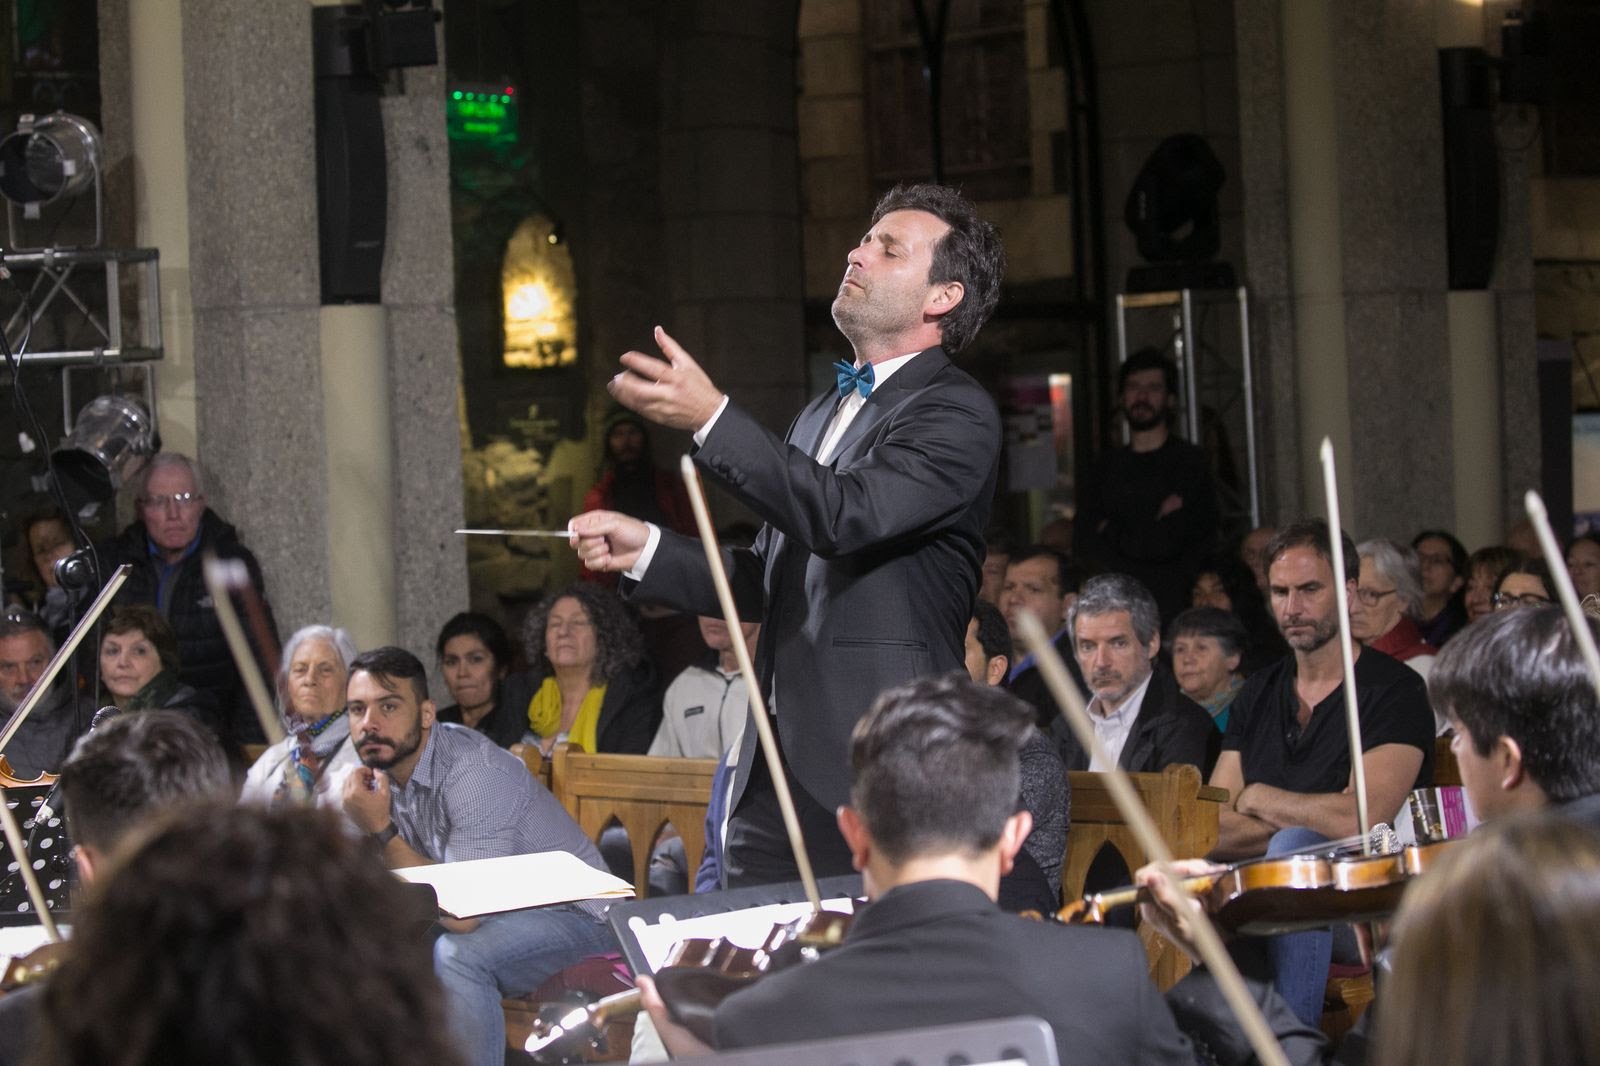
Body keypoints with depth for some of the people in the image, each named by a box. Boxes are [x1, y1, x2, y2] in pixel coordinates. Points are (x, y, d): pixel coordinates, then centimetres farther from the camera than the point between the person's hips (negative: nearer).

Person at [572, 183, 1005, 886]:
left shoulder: (957, 414, -6)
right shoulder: (823, 413, 23)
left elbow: (849, 515, -22)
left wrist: (711, 420, -28)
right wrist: (646, 550, 10)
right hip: (775, 767, 8)